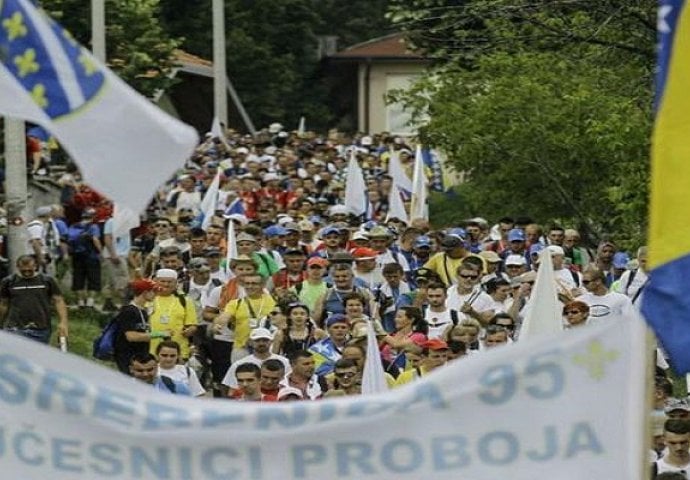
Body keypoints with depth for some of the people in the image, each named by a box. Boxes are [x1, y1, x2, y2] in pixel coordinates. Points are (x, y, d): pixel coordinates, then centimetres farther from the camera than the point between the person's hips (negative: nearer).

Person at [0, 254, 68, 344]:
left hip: (41, 330, 1)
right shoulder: (8, 282, 6)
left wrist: (63, 322, -4)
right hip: (15, 329, -1)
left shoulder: (47, 281, 5)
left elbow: (58, 301, 6)